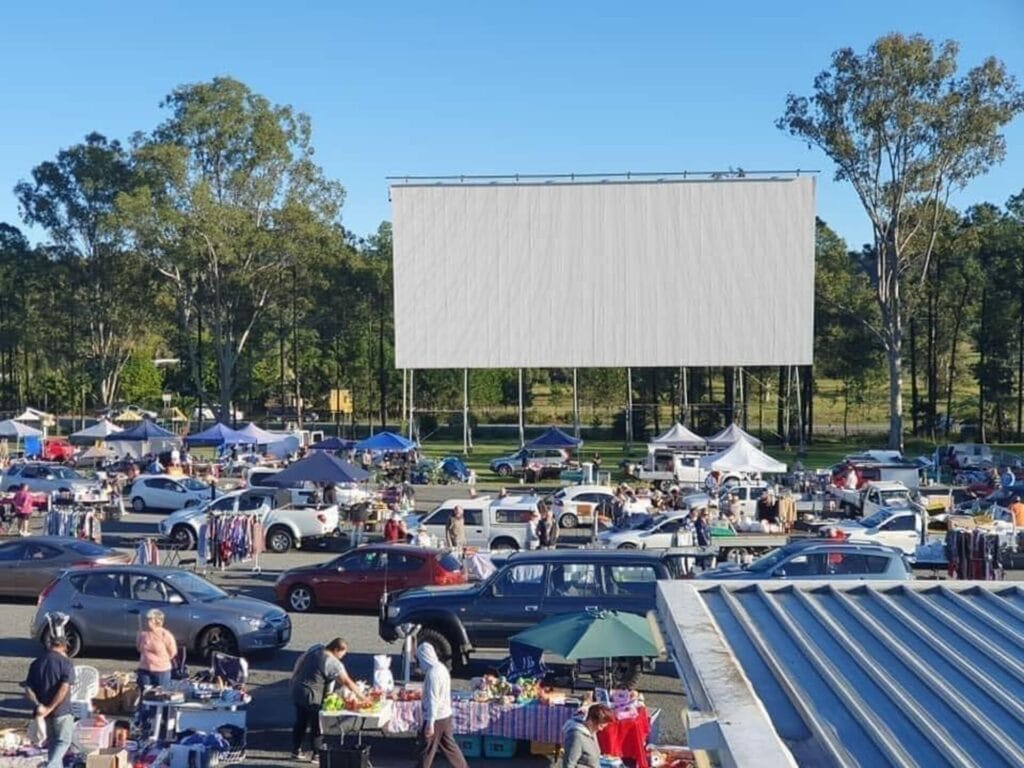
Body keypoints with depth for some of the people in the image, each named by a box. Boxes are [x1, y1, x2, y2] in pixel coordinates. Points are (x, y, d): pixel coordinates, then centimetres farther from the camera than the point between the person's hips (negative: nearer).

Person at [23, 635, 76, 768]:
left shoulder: (36, 663, 4)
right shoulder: (66, 664, -11)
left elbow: (28, 688, -1)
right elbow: (64, 688, -22)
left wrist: (38, 705, -10)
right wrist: (50, 708, -19)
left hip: (43, 709, 5)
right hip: (61, 709, -5)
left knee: (52, 740, 20)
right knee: (63, 741, 3)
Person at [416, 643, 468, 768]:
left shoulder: (432, 673, -22)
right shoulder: (441, 667, 7)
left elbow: (433, 700, -24)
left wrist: (430, 724, -22)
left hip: (436, 718, -9)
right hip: (445, 715, 9)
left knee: (427, 751, 3)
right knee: (449, 746, 17)